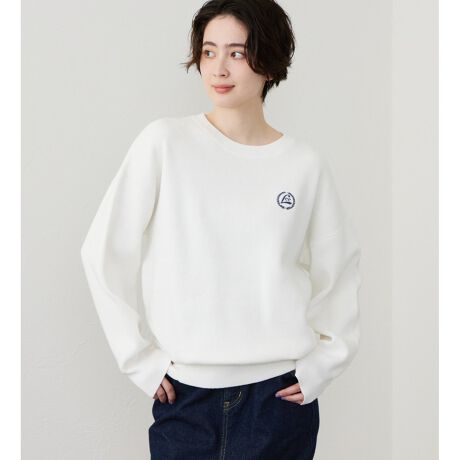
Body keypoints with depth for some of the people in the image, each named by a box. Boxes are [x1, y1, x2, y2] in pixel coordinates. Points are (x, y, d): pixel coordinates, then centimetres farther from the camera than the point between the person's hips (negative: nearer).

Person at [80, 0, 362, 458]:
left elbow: (339, 273, 11)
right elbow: (105, 253, -3)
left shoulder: (305, 165, 1)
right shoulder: (165, 142, -4)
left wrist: (321, 365, 3)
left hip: (280, 395, 1)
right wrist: (140, 359, -4)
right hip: (185, 396, -1)